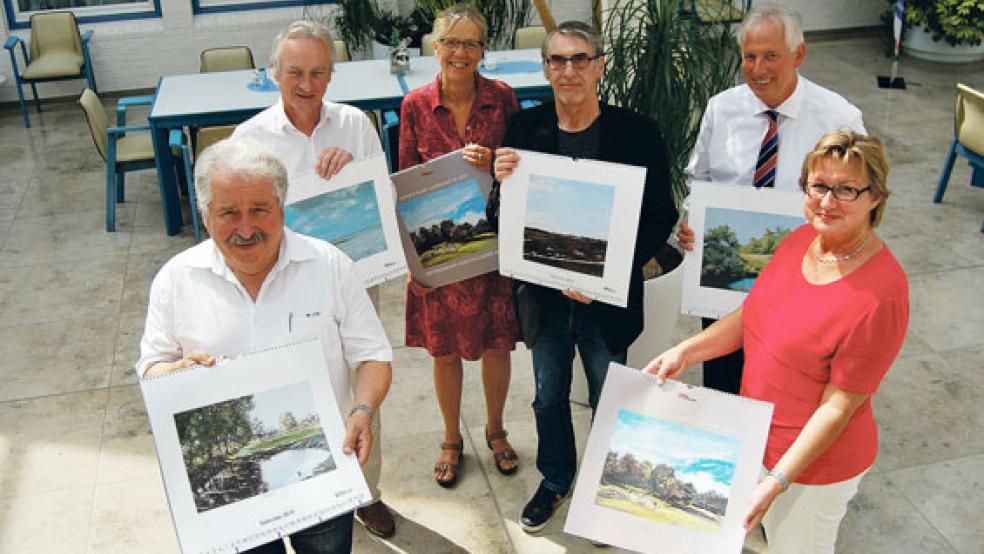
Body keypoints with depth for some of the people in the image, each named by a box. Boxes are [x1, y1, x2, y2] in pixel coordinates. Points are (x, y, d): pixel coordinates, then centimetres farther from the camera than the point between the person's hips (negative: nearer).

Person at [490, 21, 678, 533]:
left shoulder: (637, 133, -13)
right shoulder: (523, 129, -6)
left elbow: (661, 217, -9)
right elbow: (500, 219, -2)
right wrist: (502, 182, -24)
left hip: (607, 299, -2)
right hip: (544, 295, 2)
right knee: (548, 398, 21)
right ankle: (555, 480, 46)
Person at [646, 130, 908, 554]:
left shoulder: (879, 294, -29)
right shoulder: (804, 237, -6)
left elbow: (839, 405, -25)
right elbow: (751, 314, 5)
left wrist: (777, 481, -26)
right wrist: (685, 352, -7)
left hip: (813, 461, -6)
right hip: (762, 438, 6)